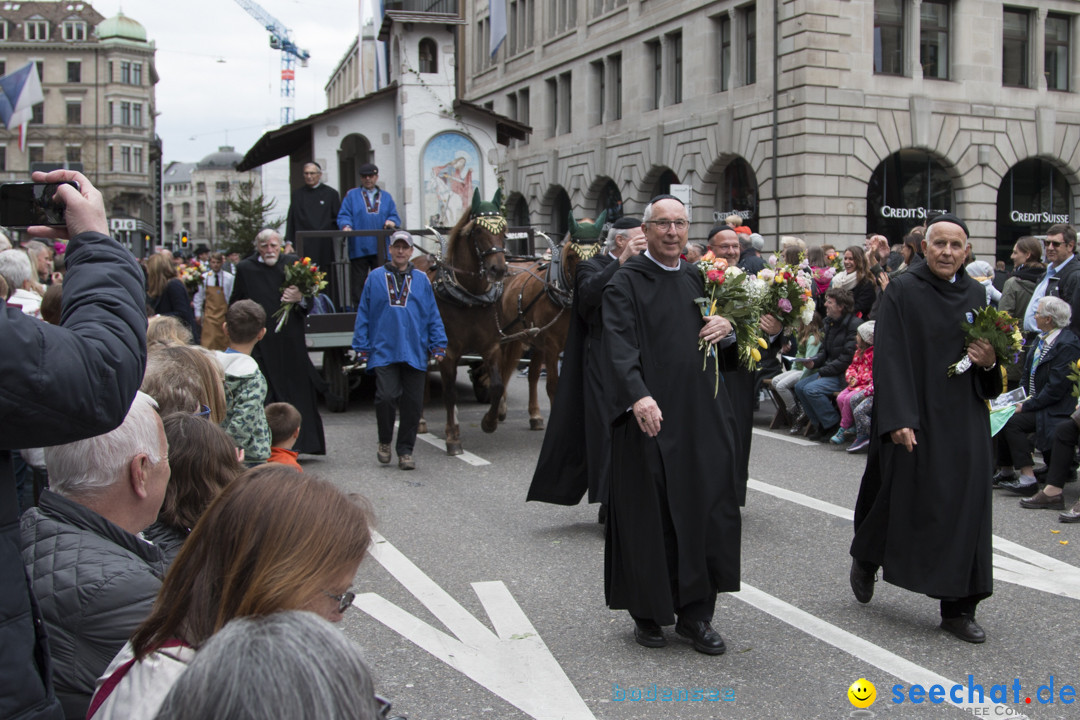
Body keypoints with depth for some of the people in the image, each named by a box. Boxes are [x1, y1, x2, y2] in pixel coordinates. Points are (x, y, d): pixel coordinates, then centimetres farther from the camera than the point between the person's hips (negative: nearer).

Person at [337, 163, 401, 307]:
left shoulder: (386, 197, 20)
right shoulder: (351, 195, 14)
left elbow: (394, 216, 13)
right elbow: (343, 215, 3)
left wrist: (391, 222, -11)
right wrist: (346, 226, -19)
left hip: (380, 249, 2)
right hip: (358, 248, -1)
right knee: (358, 284, -1)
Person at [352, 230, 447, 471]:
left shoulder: (421, 279, 10)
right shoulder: (375, 277, 6)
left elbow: (433, 315, 12)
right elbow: (363, 314, 8)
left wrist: (438, 345, 3)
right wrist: (362, 346, 3)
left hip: (415, 352, 2)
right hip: (384, 350, -2)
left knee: (413, 403, 3)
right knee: (387, 396, -14)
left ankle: (405, 451, 17)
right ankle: (384, 442, 12)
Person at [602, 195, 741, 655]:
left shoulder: (698, 280, 14)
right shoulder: (627, 282, -4)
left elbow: (720, 333, 23)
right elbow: (619, 344, -18)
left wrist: (726, 327, -2)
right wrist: (638, 395, -34)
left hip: (700, 415, 5)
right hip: (648, 414, -5)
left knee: (706, 510, 4)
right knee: (648, 514, 3)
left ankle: (695, 614, 16)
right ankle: (647, 613, 18)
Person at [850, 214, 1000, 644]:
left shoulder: (976, 294, 9)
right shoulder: (903, 292, -6)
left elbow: (992, 350, 17)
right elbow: (890, 358, -12)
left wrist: (989, 362, -8)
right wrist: (898, 420, -20)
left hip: (963, 420, 5)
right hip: (914, 417, -4)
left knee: (965, 507, 4)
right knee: (901, 499, 5)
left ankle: (958, 608, 12)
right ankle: (865, 559, 35)